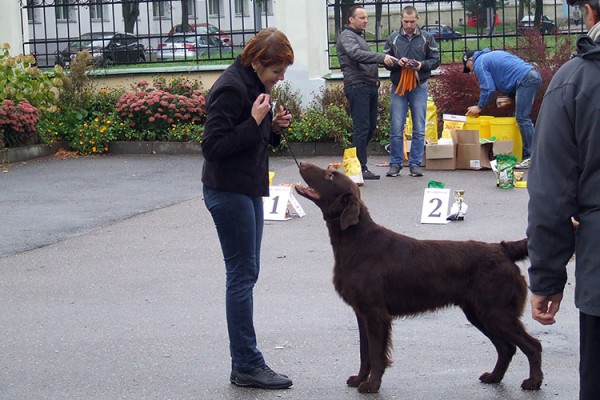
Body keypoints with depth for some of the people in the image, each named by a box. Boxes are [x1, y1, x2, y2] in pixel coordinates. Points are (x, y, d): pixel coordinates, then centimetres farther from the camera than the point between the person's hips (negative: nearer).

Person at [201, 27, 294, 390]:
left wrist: (274, 127, 1)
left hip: (249, 190, 10)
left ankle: (245, 364, 17)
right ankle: (247, 365, 1)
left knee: (246, 274, 11)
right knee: (242, 275, -6)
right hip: (228, 192, -10)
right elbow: (213, 146, -22)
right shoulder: (231, 89, -18)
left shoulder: (255, 85, 11)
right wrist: (255, 121, -23)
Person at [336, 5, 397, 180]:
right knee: (362, 127, -12)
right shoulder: (347, 36, -6)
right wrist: (382, 57, -33)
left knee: (370, 126, 10)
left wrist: (375, 78, 13)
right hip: (357, 86, -10)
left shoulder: (359, 37, 25)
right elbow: (356, 54, -25)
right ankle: (360, 168, -11)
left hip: (369, 87, 10)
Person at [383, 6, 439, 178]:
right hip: (398, 87, 0)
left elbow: (435, 60, 5)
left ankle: (415, 164, 9)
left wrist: (422, 65, -14)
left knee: (419, 129, 2)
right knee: (396, 128, -1)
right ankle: (395, 164, 7)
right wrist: (397, 63, -15)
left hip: (419, 87, 0)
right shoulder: (392, 39, 5)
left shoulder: (426, 38, 5)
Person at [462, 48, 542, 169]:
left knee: (522, 118, -10)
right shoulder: (492, 54, 30)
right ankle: (526, 153, 13)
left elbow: (488, 89, -7)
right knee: (522, 117, 14)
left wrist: (479, 107, 7)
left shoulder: (479, 64, 1)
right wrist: (509, 96, 23)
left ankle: (530, 157, -14)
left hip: (525, 80, -10)